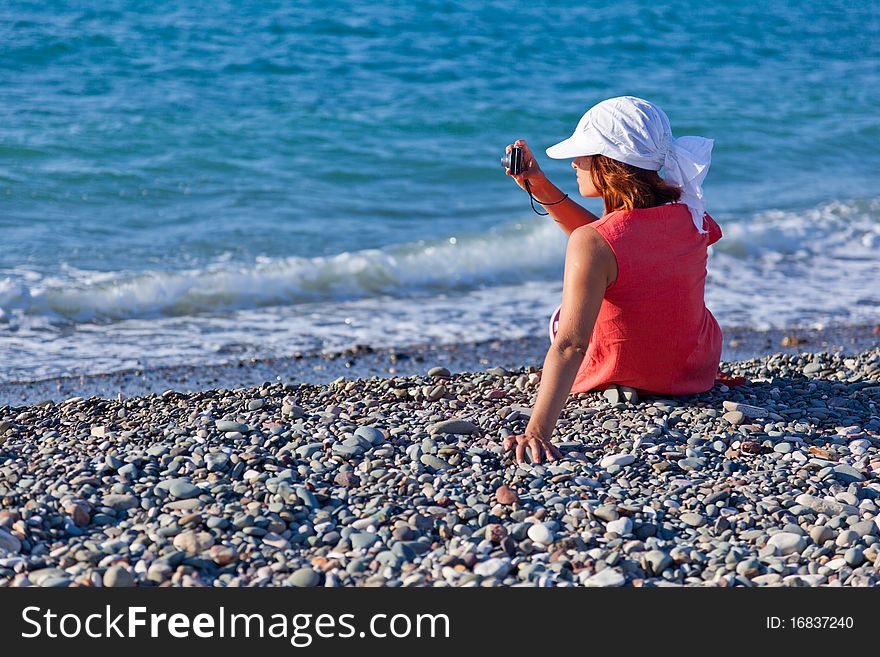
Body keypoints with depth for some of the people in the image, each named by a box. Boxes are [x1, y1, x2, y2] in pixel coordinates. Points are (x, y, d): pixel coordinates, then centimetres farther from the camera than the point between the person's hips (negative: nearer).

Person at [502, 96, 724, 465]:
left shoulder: (591, 244, -33)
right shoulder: (690, 216, -14)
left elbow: (569, 345, -41)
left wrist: (538, 430, -46)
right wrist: (541, 188, -1)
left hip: (619, 377, -4)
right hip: (698, 367, 4)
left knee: (561, 316, 30)